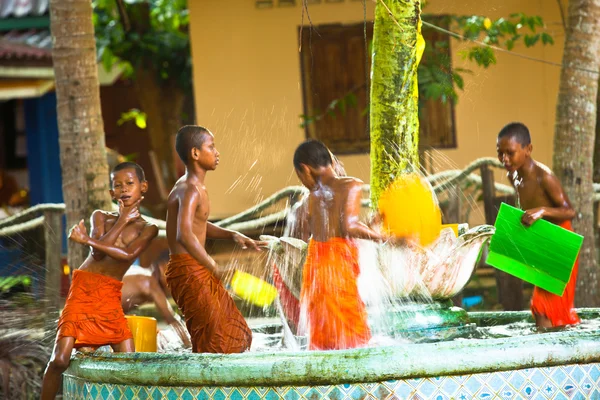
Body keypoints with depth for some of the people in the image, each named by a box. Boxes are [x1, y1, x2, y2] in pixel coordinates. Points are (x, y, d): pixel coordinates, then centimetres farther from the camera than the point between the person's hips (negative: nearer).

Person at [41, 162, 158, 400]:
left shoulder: (147, 228, 5)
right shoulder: (101, 217, 9)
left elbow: (127, 254, -14)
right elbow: (98, 252, -9)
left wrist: (87, 240, -14)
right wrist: (122, 221, -4)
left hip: (110, 298, 1)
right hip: (83, 289, -1)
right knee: (60, 359, -13)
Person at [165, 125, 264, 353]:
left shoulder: (192, 187, 15)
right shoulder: (190, 190, -17)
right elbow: (185, 234, -32)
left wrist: (233, 235, 14)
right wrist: (215, 270, -29)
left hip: (199, 273, 10)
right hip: (189, 272, -10)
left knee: (234, 335, 15)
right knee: (213, 342, -9)